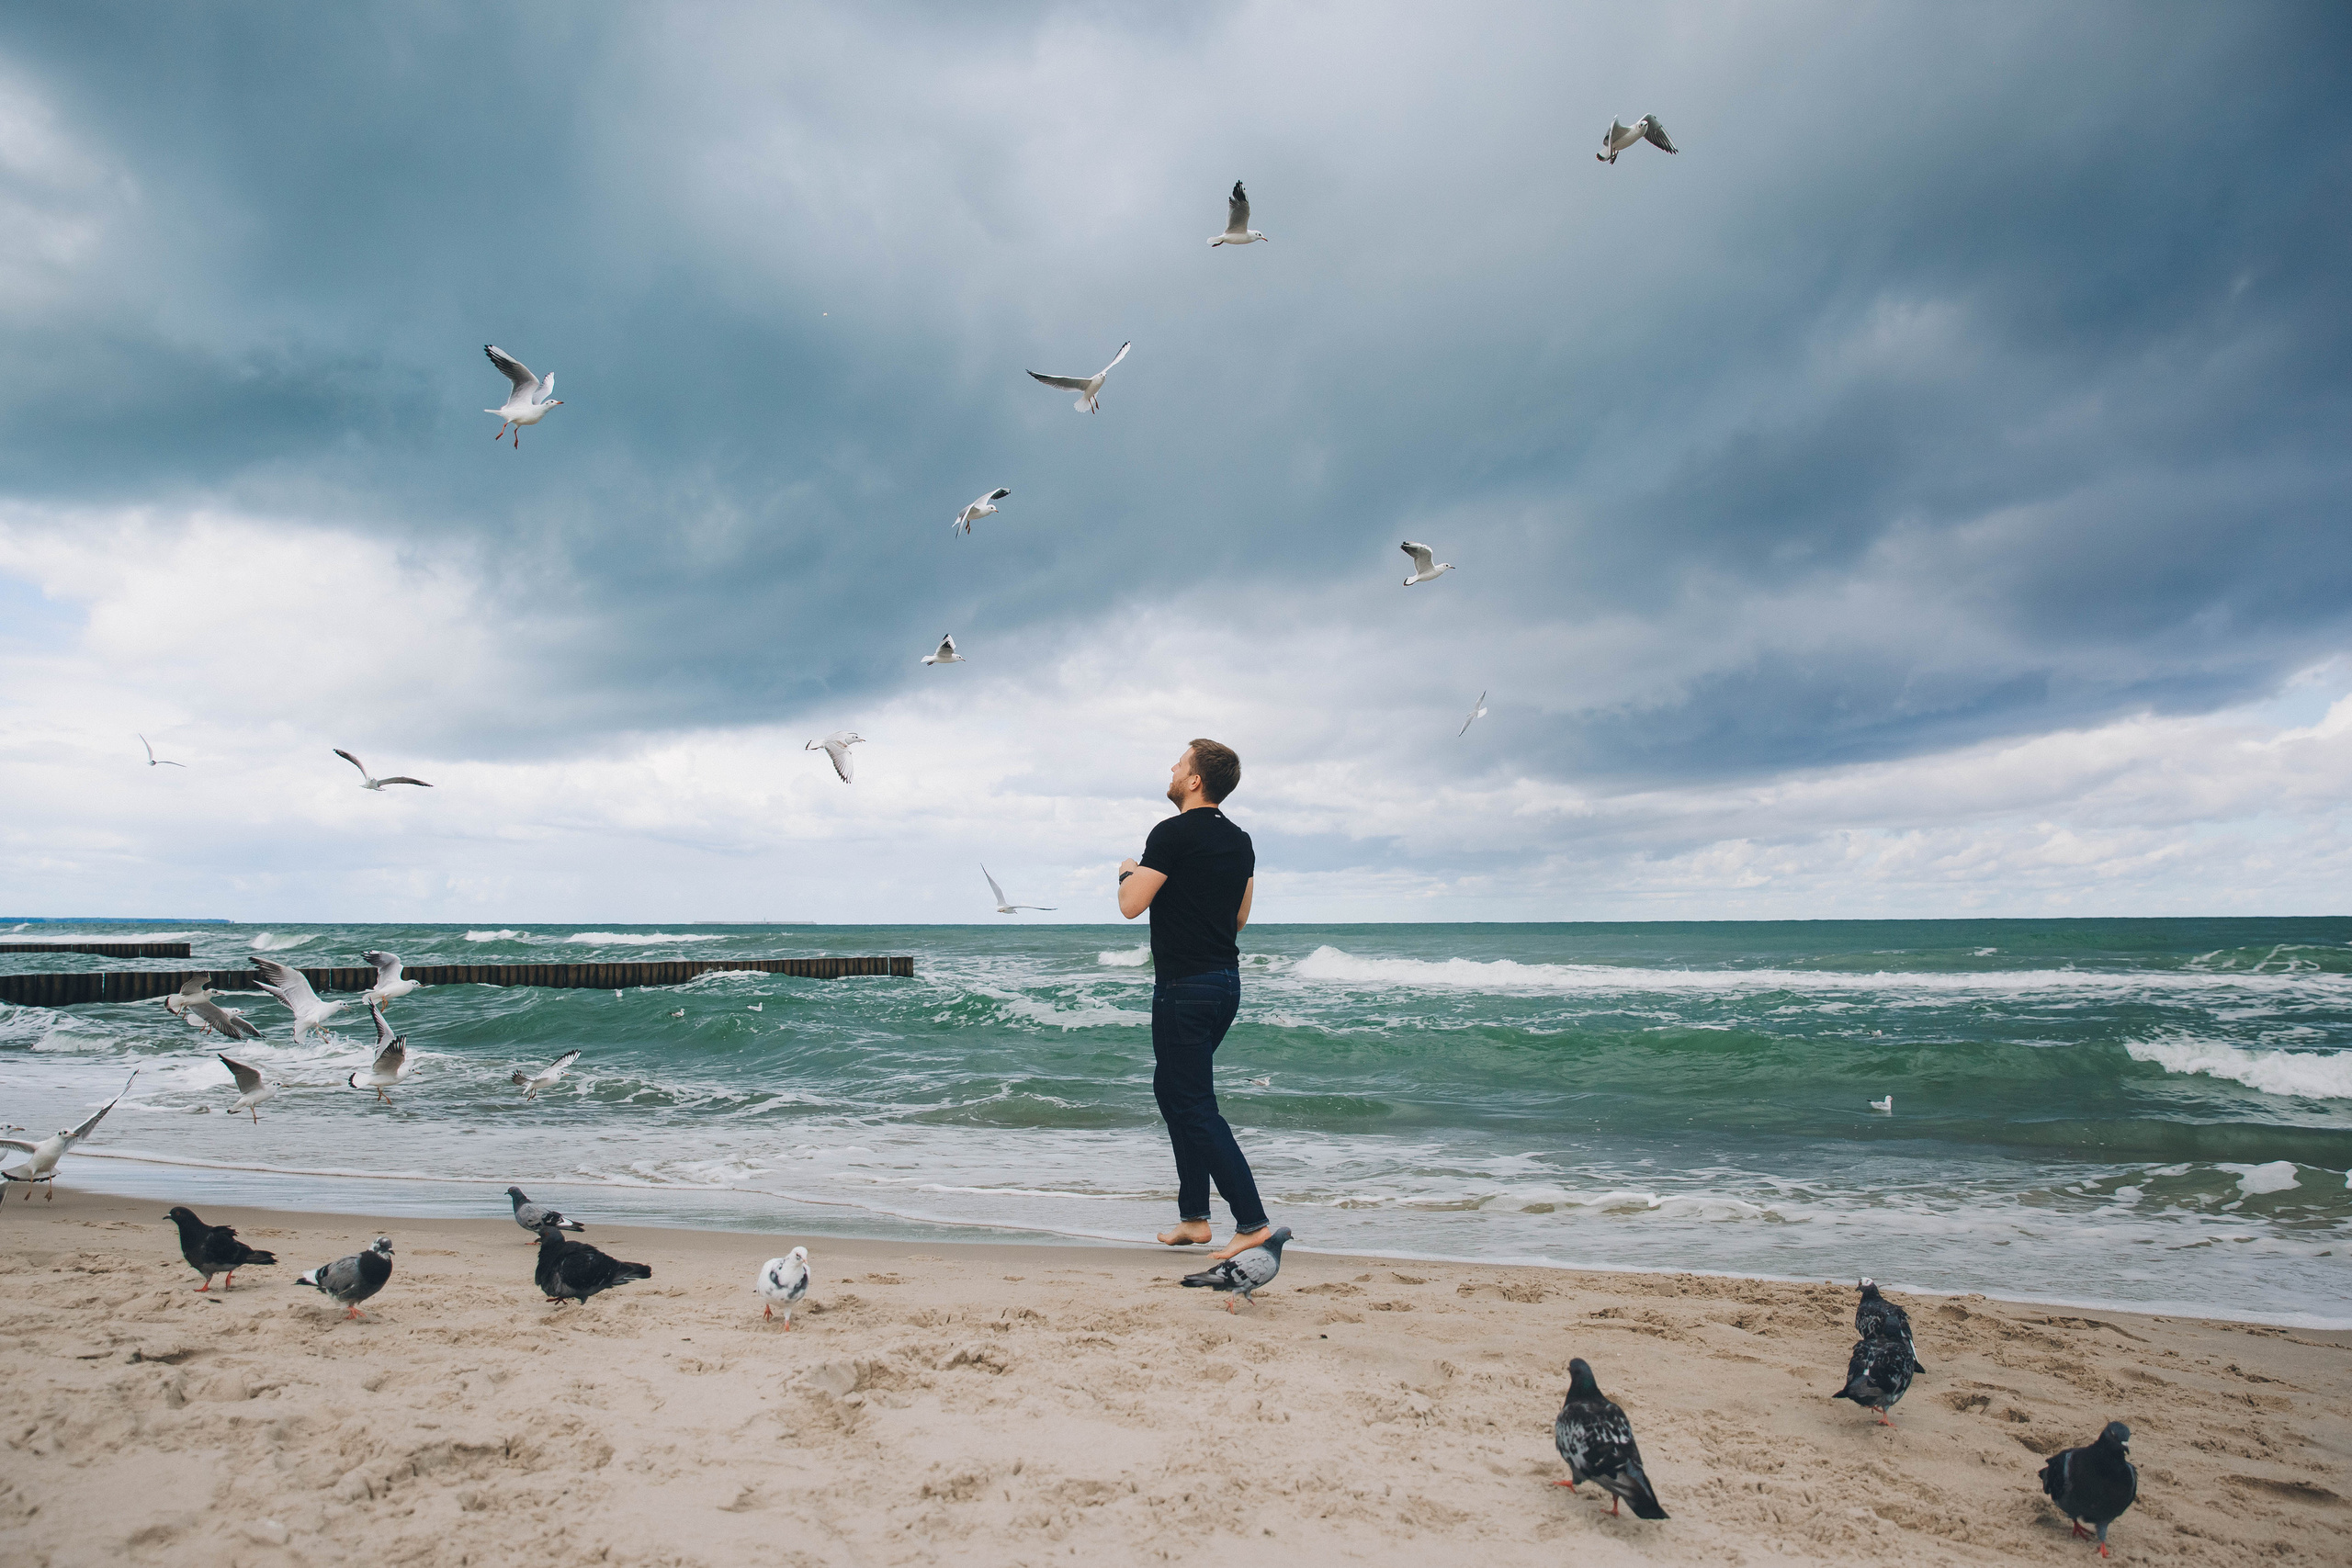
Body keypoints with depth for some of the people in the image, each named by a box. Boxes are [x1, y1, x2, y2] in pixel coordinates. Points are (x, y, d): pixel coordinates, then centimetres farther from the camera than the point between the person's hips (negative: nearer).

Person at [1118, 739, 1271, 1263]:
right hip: (1227, 980, 9)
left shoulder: (1173, 834, -15)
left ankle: (1252, 1221, -5)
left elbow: (1131, 905, -16)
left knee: (1194, 1106, -4)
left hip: (1184, 986, -9)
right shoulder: (1239, 841, 10)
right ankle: (1193, 1215, 23)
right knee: (1172, 1088, 19)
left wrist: (1129, 872, 4)